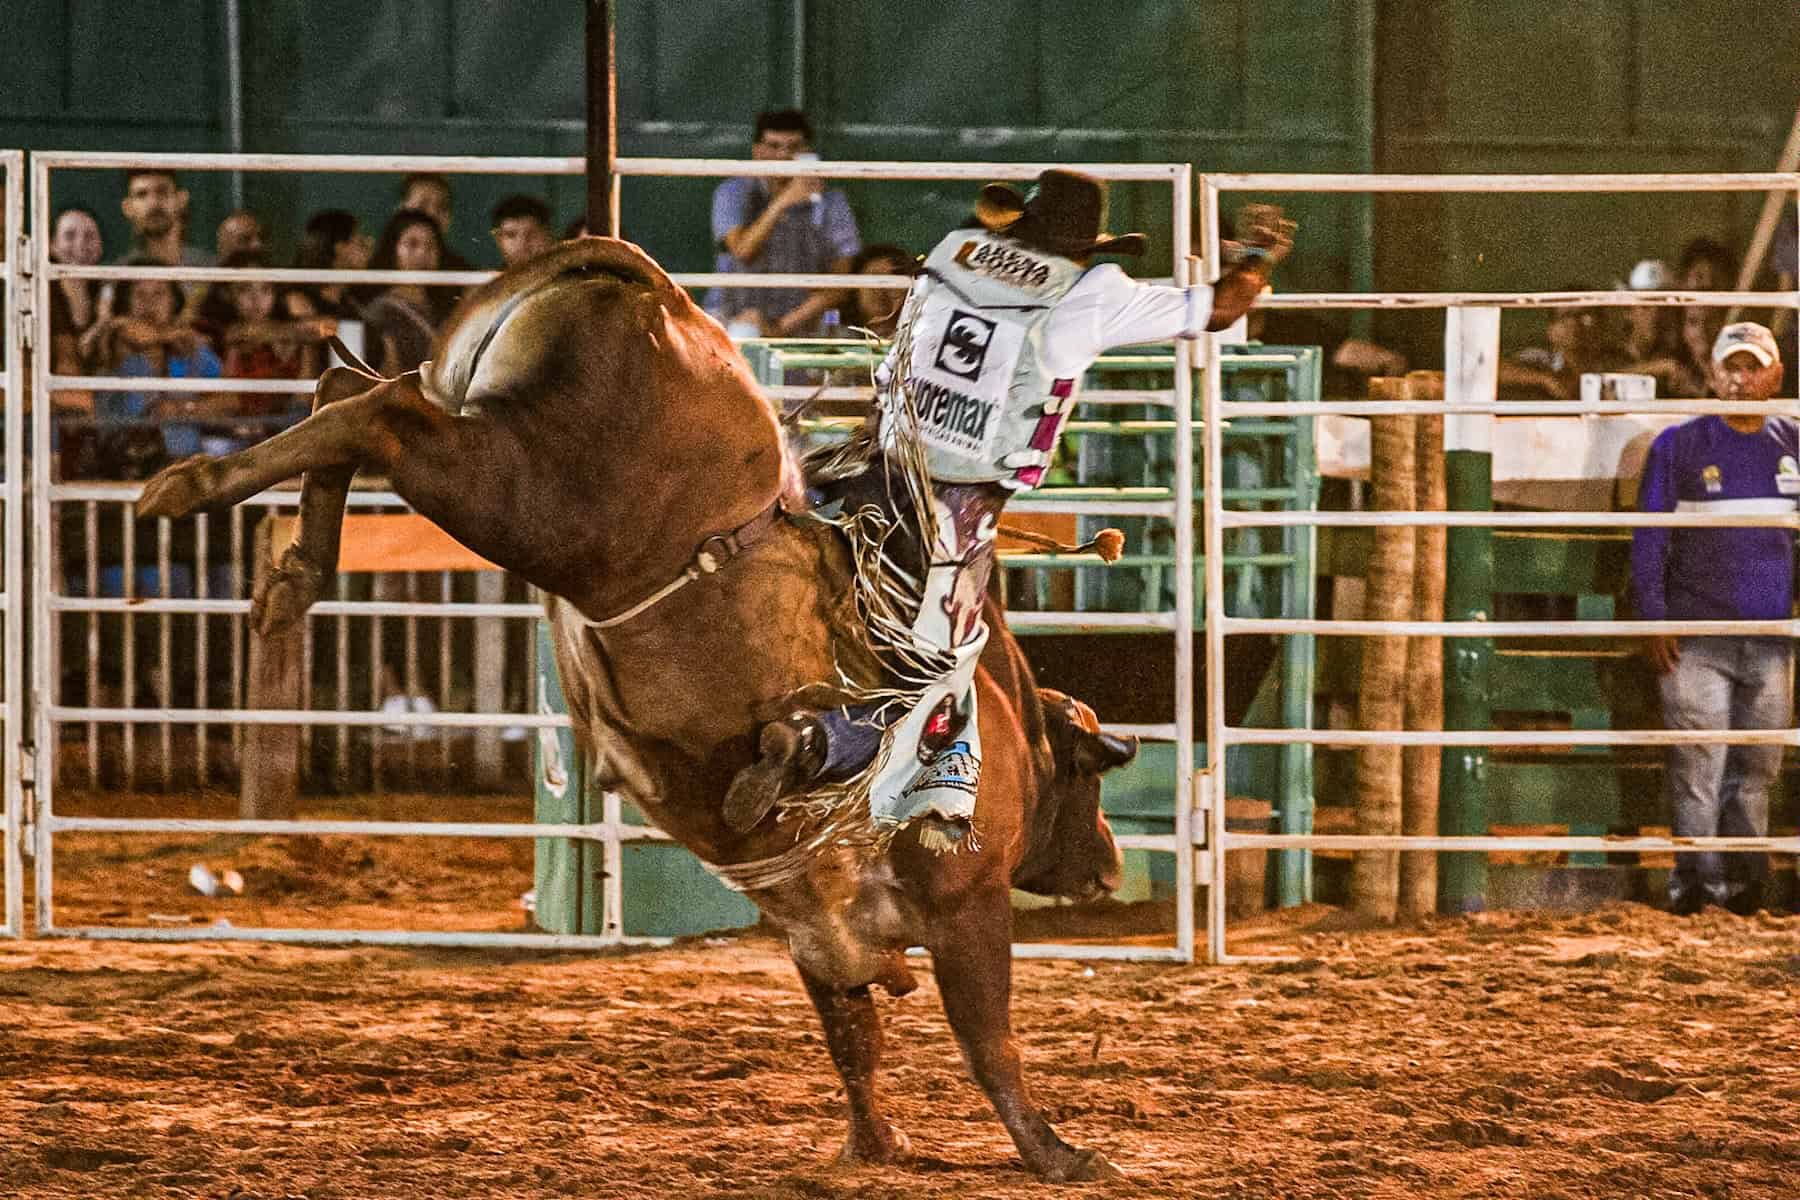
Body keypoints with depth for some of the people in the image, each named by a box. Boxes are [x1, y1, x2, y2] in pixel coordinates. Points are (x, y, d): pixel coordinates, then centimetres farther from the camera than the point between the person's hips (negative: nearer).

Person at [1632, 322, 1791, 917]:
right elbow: (1648, 539, 3)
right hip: (1695, 641, -2)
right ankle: (1696, 876, -1)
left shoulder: (1792, 448, 10)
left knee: (1756, 769, 5)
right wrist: (1653, 619, -4)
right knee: (1697, 764, -6)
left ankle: (1743, 879, 11)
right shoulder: (1677, 447, 3)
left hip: (1771, 643, 2)